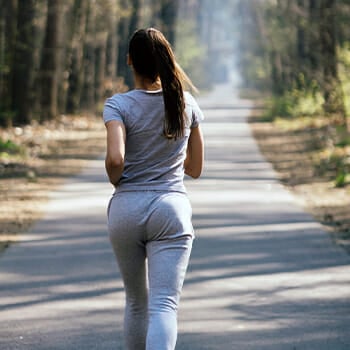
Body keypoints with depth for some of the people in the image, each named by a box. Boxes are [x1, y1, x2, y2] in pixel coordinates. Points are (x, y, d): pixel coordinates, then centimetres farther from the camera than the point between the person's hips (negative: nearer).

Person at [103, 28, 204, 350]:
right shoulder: (186, 103, 3)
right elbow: (195, 168, 11)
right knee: (164, 305, -9)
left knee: (136, 302, 19)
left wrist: (116, 180, 0)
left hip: (126, 208, 0)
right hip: (171, 207, 0)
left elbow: (115, 159, -21)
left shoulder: (118, 105, -6)